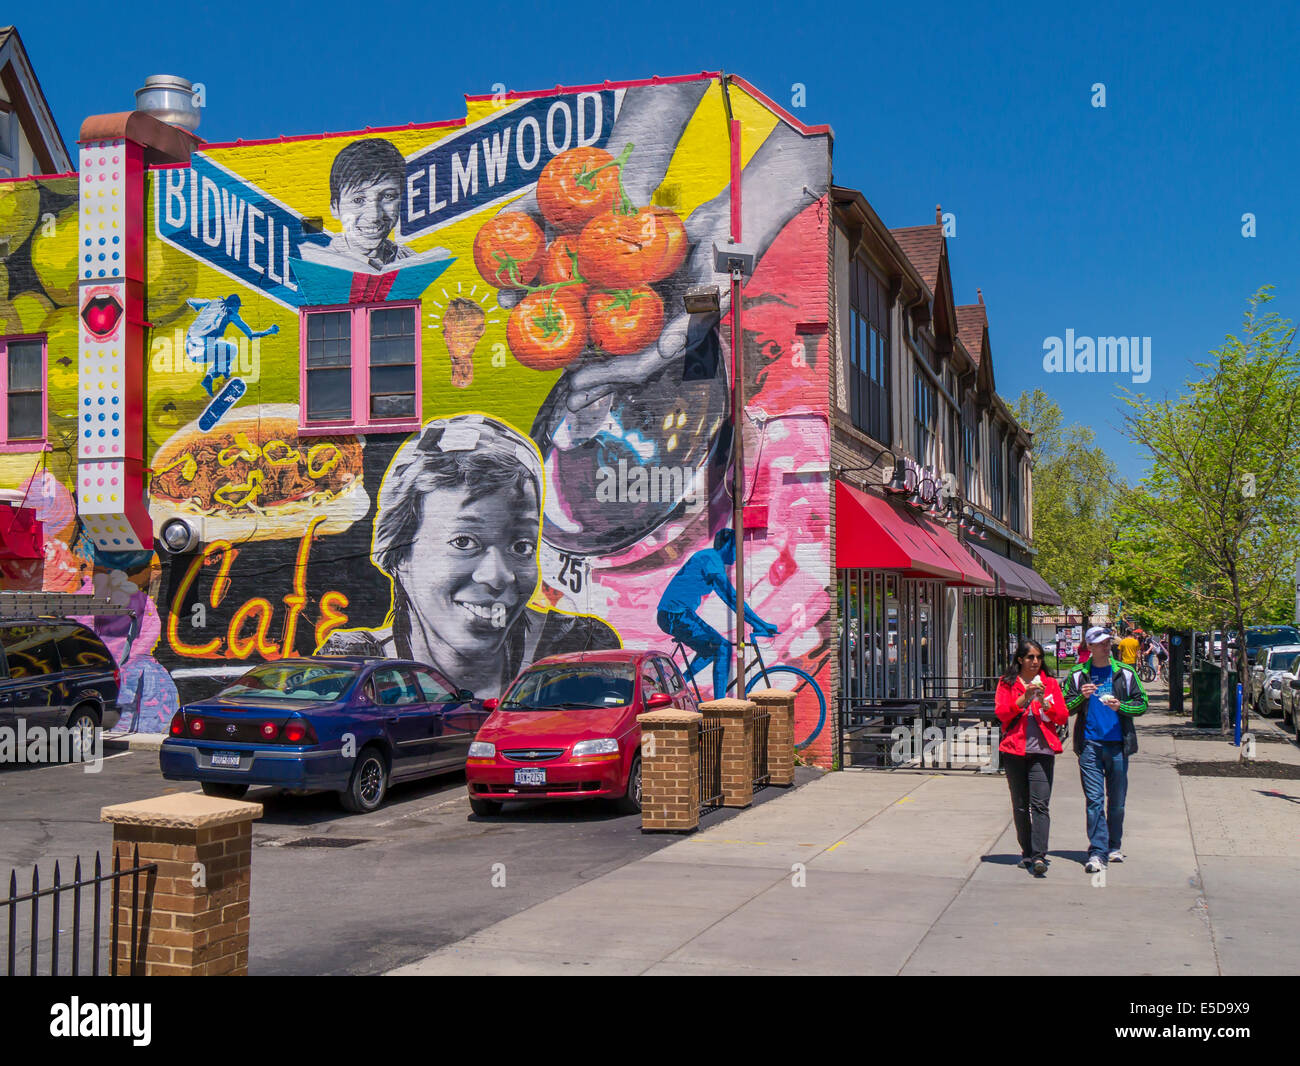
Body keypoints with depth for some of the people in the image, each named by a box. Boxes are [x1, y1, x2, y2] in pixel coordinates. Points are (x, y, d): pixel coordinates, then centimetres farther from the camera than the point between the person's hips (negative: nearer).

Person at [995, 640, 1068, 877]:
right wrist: (1024, 697, -14)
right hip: (1014, 749, 1)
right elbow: (1002, 713, -3)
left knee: (1040, 804, -11)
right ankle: (1026, 853, 19)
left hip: (1042, 750, -1)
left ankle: (1039, 856, -17)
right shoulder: (1007, 683, 9)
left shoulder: (1050, 683, 12)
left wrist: (1044, 702, -10)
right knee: (1020, 805, 7)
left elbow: (1063, 716, 7)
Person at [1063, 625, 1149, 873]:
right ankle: (1097, 852, -8)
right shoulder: (1078, 674, 6)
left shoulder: (1125, 673, 7)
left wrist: (1120, 706, -12)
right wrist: (1081, 697, -11)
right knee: (1094, 800, -7)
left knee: (1117, 801, 9)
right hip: (1089, 743, -1)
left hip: (1117, 743, 1)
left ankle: (1114, 847, 26)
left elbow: (1142, 704, 6)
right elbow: (1065, 707, 8)